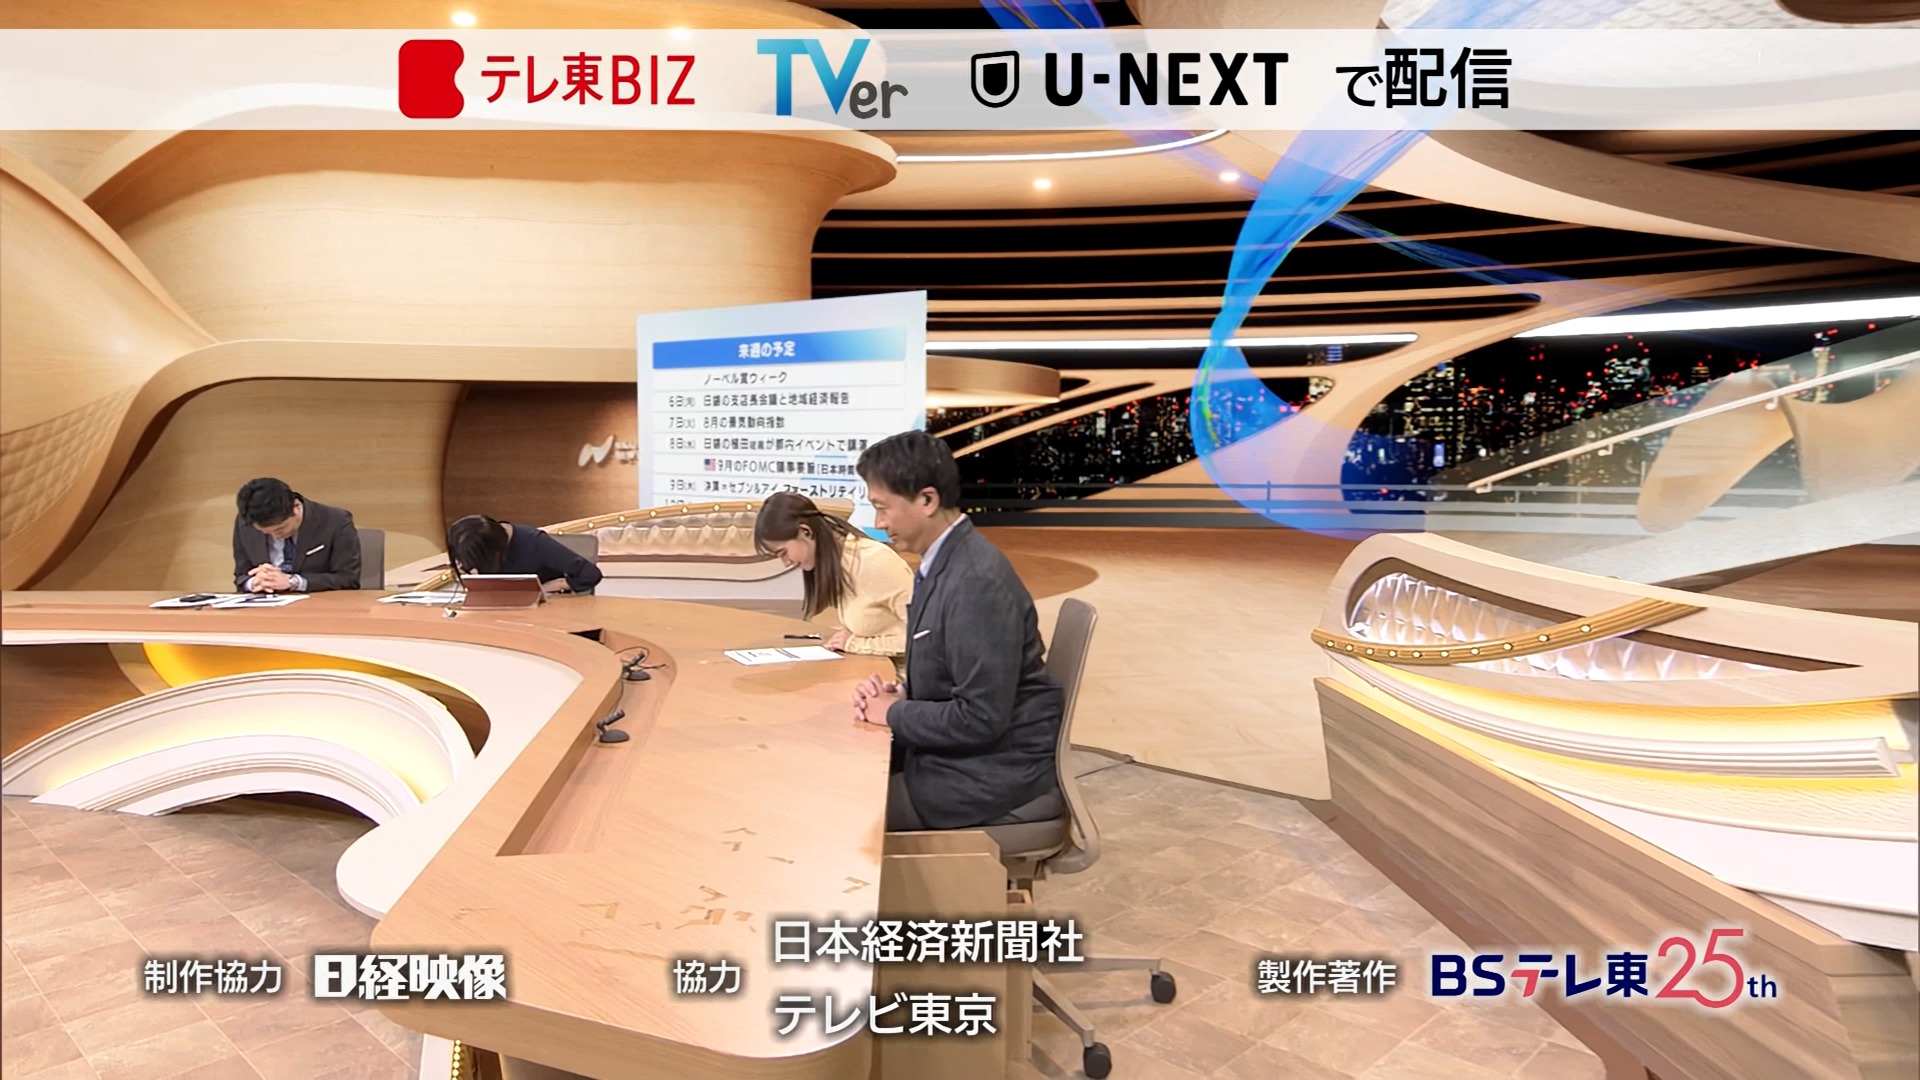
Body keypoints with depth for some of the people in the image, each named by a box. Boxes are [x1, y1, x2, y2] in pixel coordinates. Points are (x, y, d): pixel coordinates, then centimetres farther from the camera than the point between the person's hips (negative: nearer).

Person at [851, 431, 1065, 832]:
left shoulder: (978, 581, -25)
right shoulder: (941, 563, 5)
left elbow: (981, 718, -26)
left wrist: (894, 713, -13)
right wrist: (899, 695, -3)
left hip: (995, 774, -9)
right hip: (960, 752, 9)